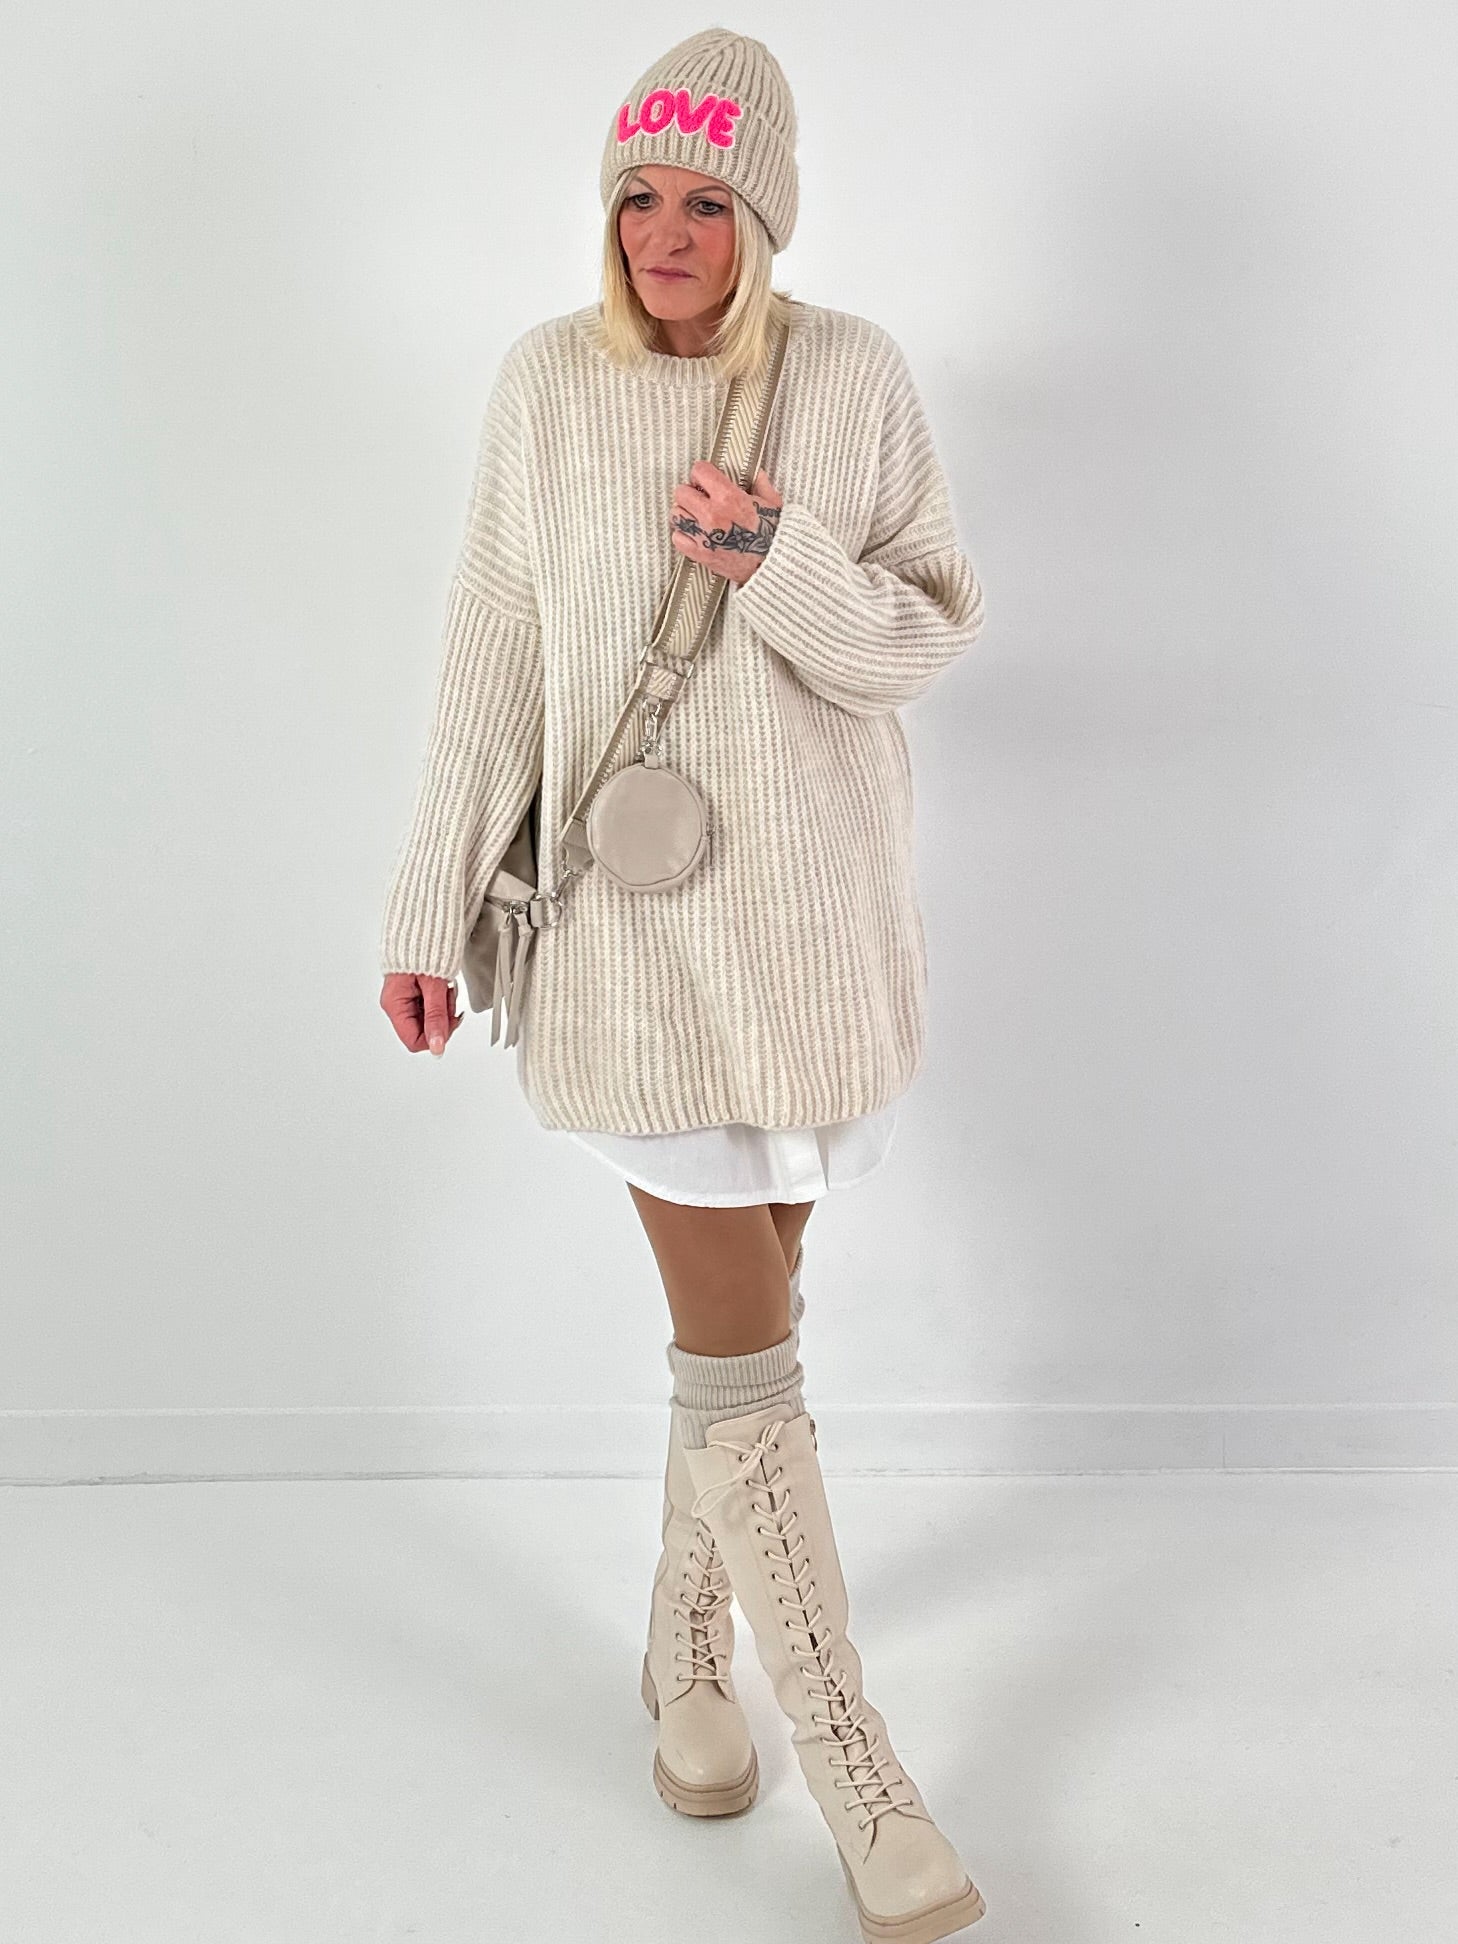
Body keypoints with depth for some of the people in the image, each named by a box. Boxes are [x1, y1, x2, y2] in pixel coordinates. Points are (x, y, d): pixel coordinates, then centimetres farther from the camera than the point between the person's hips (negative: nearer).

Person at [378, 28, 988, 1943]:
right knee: (741, 1346, -3)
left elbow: (939, 631, 2)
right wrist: (431, 906, 4)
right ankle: (858, 1770, 10)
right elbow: (493, 655, 3)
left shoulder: (854, 373, 0)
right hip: (637, 919, -1)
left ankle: (686, 1649, 37)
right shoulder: (547, 381, 0)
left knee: (747, 1306, 14)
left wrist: (787, 567, -18)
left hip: (821, 907, 2)